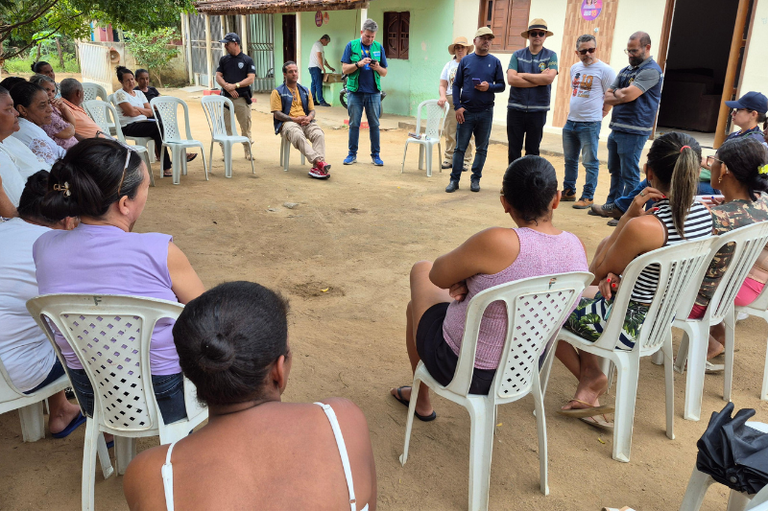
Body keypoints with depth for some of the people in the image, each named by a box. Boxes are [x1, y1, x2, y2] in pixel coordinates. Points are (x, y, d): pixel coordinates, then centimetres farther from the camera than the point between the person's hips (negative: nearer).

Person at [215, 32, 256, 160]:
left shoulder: (247, 60, 3)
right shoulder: (223, 60, 13)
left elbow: (251, 79, -6)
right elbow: (218, 77, 8)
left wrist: (235, 85, -15)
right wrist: (227, 87, -11)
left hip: (242, 98, -2)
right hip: (226, 97, 3)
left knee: (246, 126, 1)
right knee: (226, 126, 1)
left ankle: (248, 153, 12)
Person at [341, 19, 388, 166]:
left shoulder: (379, 47, 8)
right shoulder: (351, 46, 4)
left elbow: (384, 73, 10)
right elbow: (345, 69, 0)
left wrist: (378, 68, -12)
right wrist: (359, 64, -15)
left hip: (373, 92, 1)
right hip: (355, 91, -1)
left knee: (374, 124, 3)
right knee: (354, 124, 4)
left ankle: (375, 154, 11)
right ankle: (352, 154, 13)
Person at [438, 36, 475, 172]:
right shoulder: (449, 65, 17)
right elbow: (443, 85, 13)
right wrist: (443, 97, -6)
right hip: (451, 101, 3)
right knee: (450, 132, 0)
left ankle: (465, 161, 2)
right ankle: (449, 159, 8)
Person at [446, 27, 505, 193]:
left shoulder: (495, 62, 6)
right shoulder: (466, 60, 5)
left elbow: (501, 86, 7)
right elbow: (456, 85, 4)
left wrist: (489, 87, -15)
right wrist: (458, 107, -6)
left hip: (486, 112, 1)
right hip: (466, 111, -1)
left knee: (482, 148, 7)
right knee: (460, 147, 1)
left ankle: (475, 179, 17)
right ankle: (454, 179, 8)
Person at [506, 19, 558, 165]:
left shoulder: (551, 56, 3)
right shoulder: (517, 55, 5)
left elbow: (549, 78, -14)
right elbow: (511, 79, -11)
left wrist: (523, 75, -9)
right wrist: (539, 79, -12)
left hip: (538, 111, -1)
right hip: (516, 109, 1)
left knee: (532, 151, 8)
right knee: (514, 150, 6)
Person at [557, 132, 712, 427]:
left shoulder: (644, 226, -32)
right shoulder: (702, 213, -6)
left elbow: (596, 274, -14)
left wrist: (629, 215, -17)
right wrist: (616, 275, -3)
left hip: (629, 327, -8)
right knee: (584, 297, 28)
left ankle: (591, 380, 24)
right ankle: (590, 379, 24)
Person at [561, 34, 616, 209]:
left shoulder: (604, 70, -8)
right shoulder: (574, 68, 12)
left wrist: (599, 115, -1)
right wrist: (574, 110, 17)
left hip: (590, 124, -7)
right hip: (570, 121, 7)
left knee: (590, 162, -1)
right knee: (570, 160, 15)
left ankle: (587, 197, 5)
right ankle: (568, 191, 26)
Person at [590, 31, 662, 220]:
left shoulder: (651, 70, -10)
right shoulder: (626, 70, 17)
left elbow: (628, 94, -21)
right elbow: (607, 98, 11)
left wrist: (616, 93, -1)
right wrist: (623, 96, -8)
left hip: (633, 131, -9)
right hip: (616, 128, 9)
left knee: (629, 174, -4)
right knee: (615, 171, 15)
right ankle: (612, 205, 25)